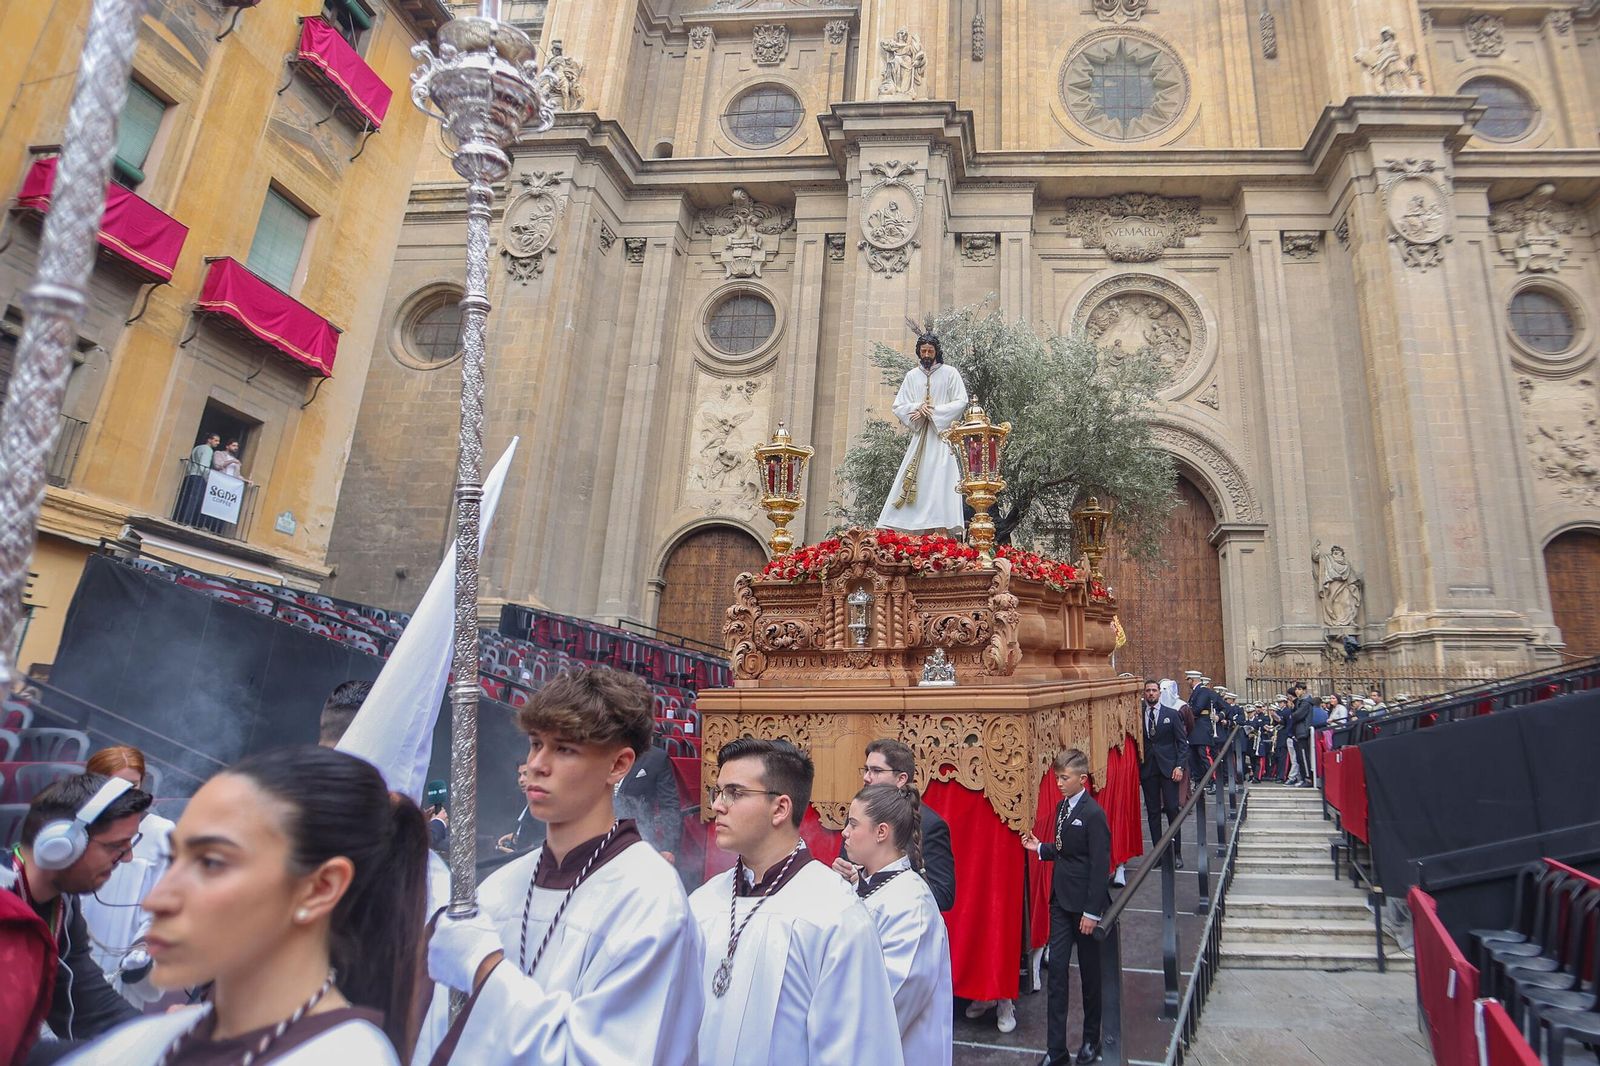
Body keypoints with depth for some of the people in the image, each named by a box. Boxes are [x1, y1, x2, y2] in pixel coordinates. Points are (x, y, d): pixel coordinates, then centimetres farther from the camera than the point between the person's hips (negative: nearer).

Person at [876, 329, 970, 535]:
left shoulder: (949, 373, 5)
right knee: (920, 485, -3)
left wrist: (933, 412, -10)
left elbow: (961, 402, -3)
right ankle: (926, 537, -2)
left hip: (942, 435, -4)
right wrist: (918, 408, -10)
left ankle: (941, 531, -15)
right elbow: (898, 406, 10)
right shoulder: (912, 375, 15)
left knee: (940, 483, -12)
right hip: (919, 438, 4)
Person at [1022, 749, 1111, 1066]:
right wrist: (1039, 847, 1)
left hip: (1084, 904, -7)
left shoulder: (1093, 813, -17)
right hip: (1061, 900, 7)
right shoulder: (1062, 806, 7)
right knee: (1057, 969, 6)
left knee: (1090, 972, 11)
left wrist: (1092, 912, -17)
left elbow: (1100, 865, -18)